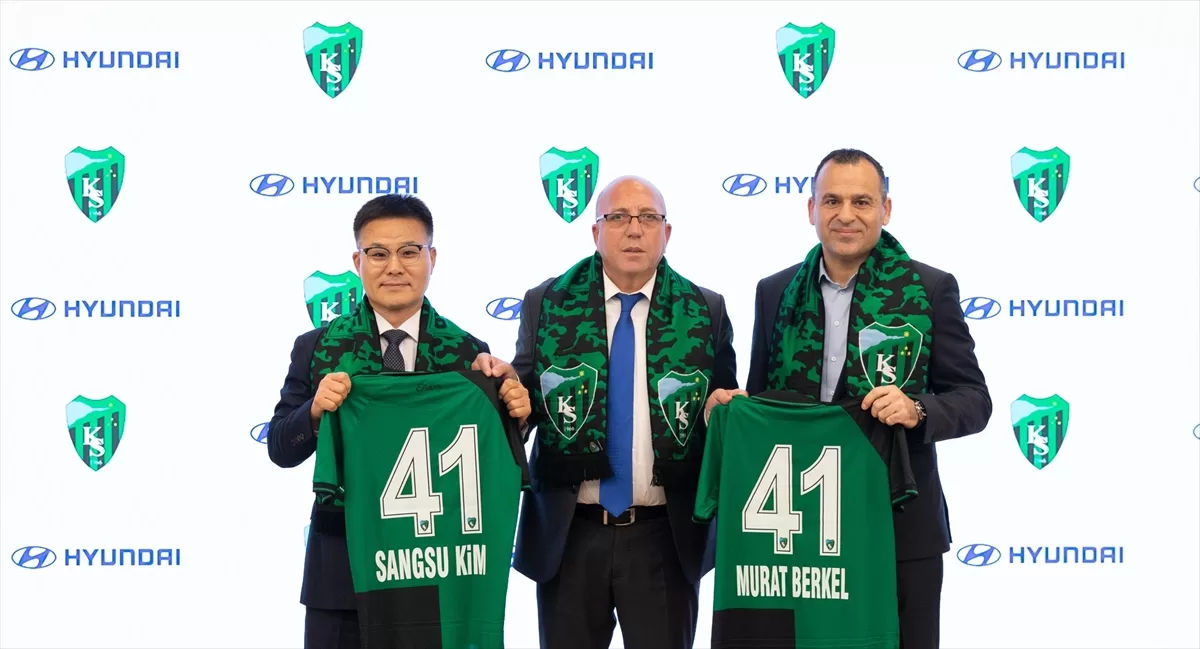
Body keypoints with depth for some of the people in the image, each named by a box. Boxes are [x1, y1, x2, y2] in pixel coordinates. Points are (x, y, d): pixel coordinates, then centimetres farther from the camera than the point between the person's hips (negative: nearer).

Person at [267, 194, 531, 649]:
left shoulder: (468, 352, -1)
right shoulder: (316, 349, 1)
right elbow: (280, 449, 0)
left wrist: (513, 417, -20)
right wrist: (315, 409, -19)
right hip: (341, 567, 0)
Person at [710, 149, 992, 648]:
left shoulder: (931, 290, -1)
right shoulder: (775, 293, 8)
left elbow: (973, 400, -2)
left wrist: (917, 412, -22)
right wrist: (731, 407, -7)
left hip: (901, 528, -2)